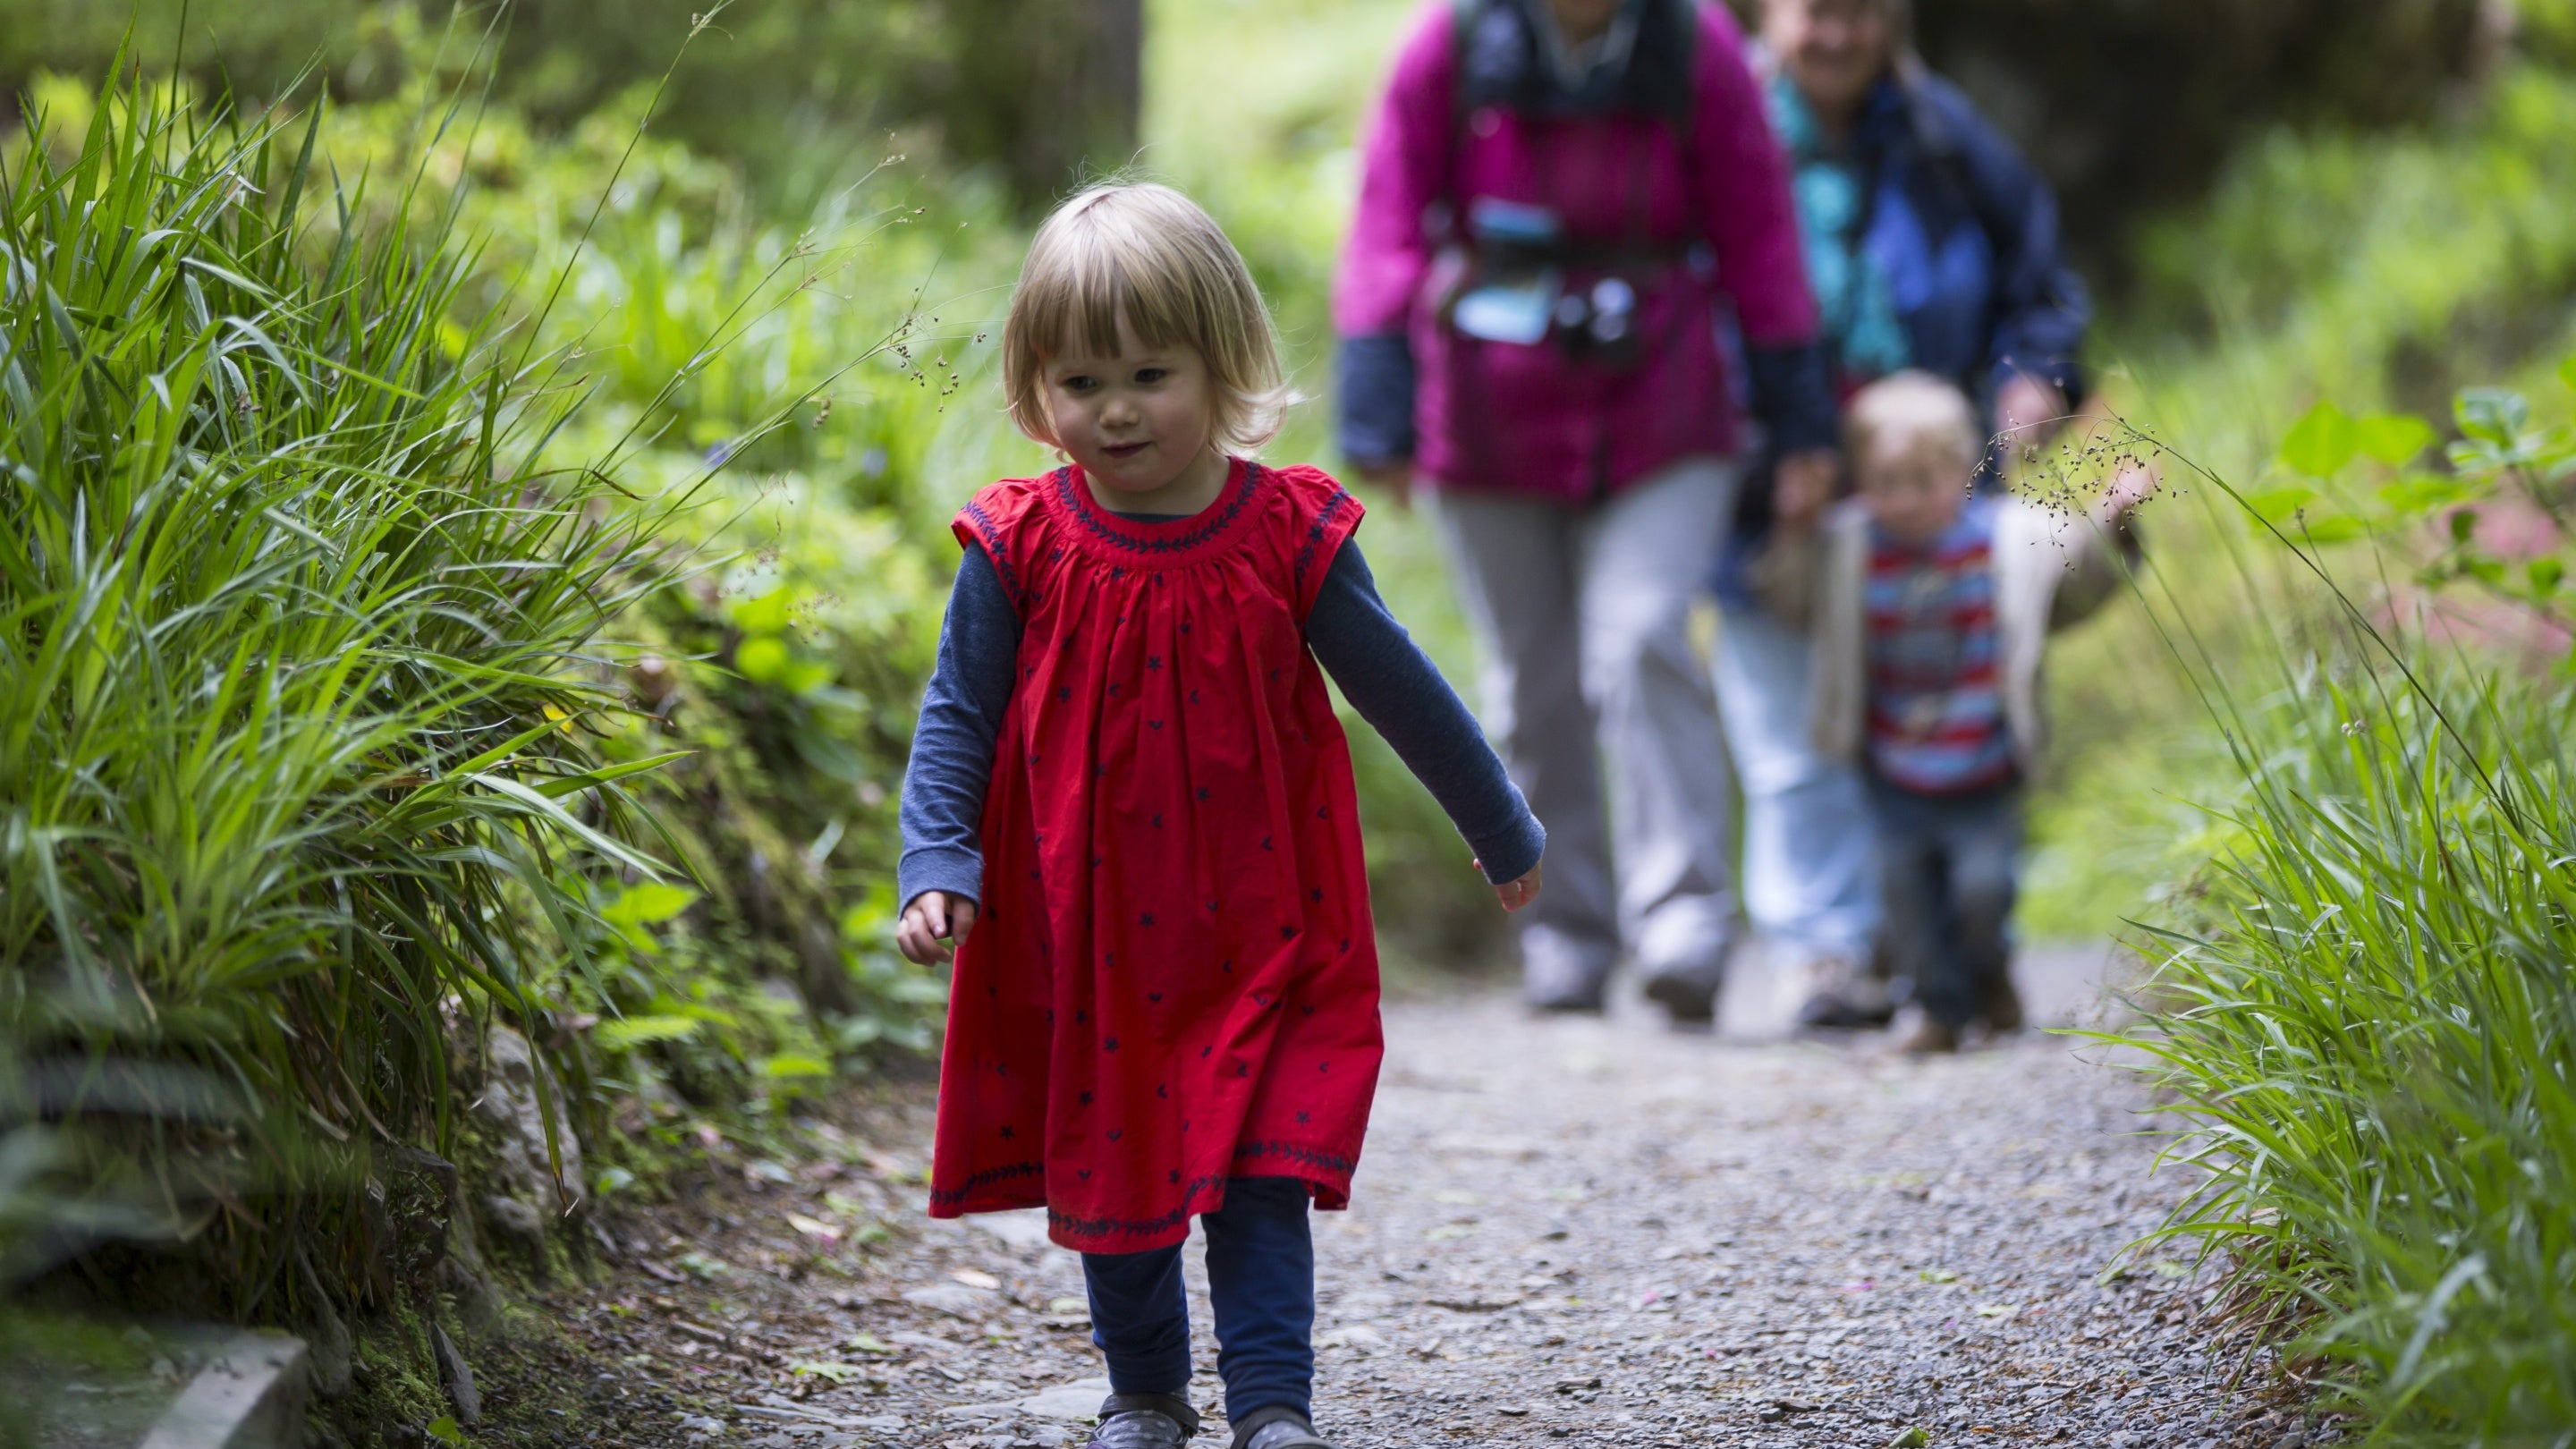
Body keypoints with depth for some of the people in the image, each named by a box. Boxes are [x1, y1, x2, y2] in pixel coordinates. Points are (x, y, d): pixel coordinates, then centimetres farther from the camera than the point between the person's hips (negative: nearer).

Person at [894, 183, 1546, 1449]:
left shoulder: (1286, 536, -7)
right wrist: (936, 867, -14)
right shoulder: (1022, 550, -7)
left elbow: (1401, 692, 3)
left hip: (1258, 927, -1)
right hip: (1084, 931, 1)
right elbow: (956, 719, 0)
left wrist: (1503, 834, 12)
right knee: (1108, 1158, 11)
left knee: (1263, 1167, -4)